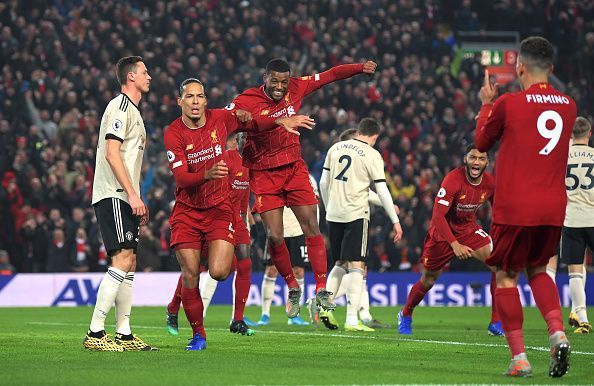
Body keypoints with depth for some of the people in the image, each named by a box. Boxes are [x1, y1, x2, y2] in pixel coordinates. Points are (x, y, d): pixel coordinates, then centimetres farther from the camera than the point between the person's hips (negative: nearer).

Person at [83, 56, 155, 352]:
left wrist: (138, 200, 22)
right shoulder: (120, 107, -8)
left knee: (129, 262, 7)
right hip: (113, 195, -10)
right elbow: (112, 154, -17)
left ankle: (124, 334, 8)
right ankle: (95, 333, -18)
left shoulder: (132, 111, 23)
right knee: (122, 259, -17)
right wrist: (132, 194, -21)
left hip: (125, 197, 10)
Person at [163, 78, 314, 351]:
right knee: (190, 277, -7)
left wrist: (280, 121, 3)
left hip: (219, 208, 1)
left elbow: (251, 123, 18)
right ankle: (198, 334, 10)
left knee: (218, 273, -15)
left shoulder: (221, 118, -4)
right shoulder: (173, 133, -12)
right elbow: (181, 178, -21)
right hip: (187, 210, -1)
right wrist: (207, 174, -39)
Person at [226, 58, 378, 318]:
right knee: (274, 236, -7)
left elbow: (329, 75, 7)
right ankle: (292, 288, 14)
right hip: (264, 175, -3)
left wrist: (360, 68, 4)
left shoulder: (296, 88, -3)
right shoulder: (246, 101, -13)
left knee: (311, 227, -6)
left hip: (294, 168, 3)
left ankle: (321, 289, -2)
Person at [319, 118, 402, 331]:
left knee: (340, 264, 19)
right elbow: (382, 191, -5)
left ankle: (325, 306, 10)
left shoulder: (336, 148, 9)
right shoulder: (372, 155, -5)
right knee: (356, 266, -5)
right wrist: (396, 221, 0)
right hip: (356, 214, -5)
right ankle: (352, 319, -11)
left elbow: (324, 182, 13)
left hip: (333, 215, 5)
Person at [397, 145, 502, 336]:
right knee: (428, 281, 9)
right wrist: (454, 245, -39)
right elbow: (438, 215, -31)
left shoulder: (490, 183, -12)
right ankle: (405, 315, 40)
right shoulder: (453, 180, -28)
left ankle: (497, 324, -13)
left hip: (468, 229, 4)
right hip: (443, 232, -4)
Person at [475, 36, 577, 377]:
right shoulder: (568, 106, 6)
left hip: (514, 208, -5)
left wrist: (486, 104, 23)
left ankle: (519, 357, 0)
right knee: (537, 269, 23)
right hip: (554, 208, 5)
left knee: (506, 276, 7)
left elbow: (482, 142, 9)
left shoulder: (508, 104, -8)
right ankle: (558, 332, 0)